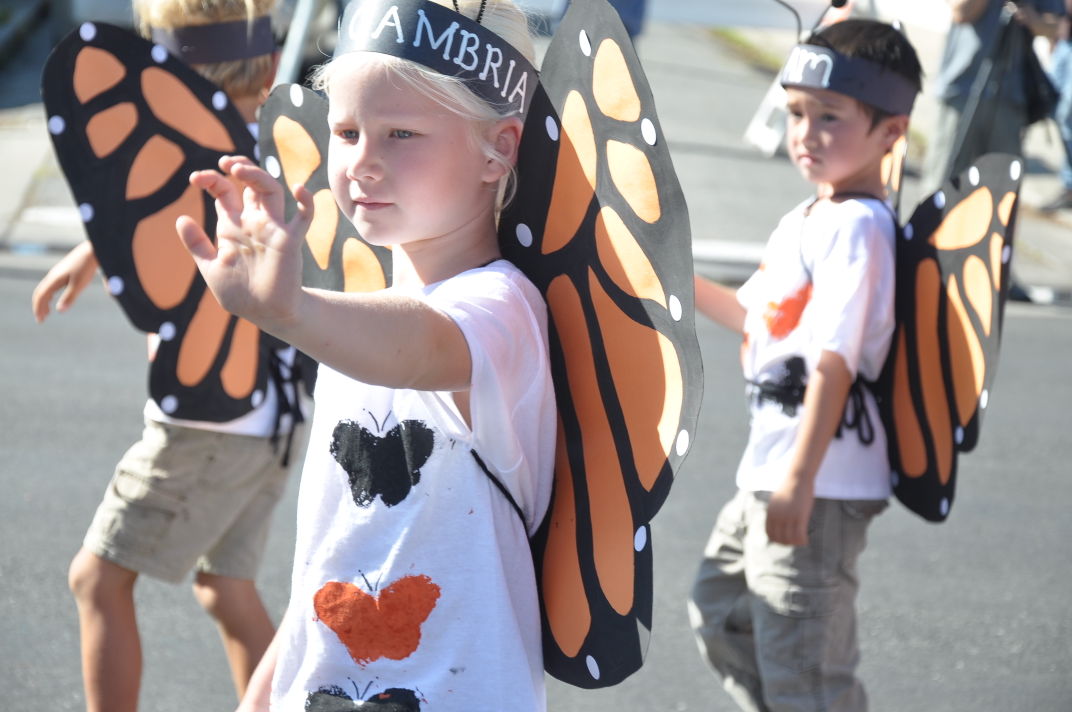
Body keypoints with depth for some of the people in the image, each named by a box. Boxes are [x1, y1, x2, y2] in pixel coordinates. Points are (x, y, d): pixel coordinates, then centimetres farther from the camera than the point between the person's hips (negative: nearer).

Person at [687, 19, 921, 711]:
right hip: (767, 472, 10)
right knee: (721, 612, 26)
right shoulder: (808, 218, 10)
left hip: (822, 484, -10)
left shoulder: (857, 228, -19)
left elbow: (833, 363, -26)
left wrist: (799, 482, -30)